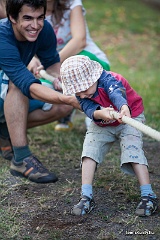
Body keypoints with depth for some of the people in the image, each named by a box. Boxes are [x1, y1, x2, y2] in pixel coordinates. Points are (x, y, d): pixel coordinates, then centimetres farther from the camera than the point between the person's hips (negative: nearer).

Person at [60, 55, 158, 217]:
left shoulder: (109, 79, -32)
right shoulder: (81, 92, -17)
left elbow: (117, 94, -54)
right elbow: (89, 109, -32)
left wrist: (124, 108, -77)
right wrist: (100, 113, -56)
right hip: (101, 125, 5)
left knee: (133, 151, -22)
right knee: (89, 151, -12)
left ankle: (148, 196, -16)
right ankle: (87, 197, -9)